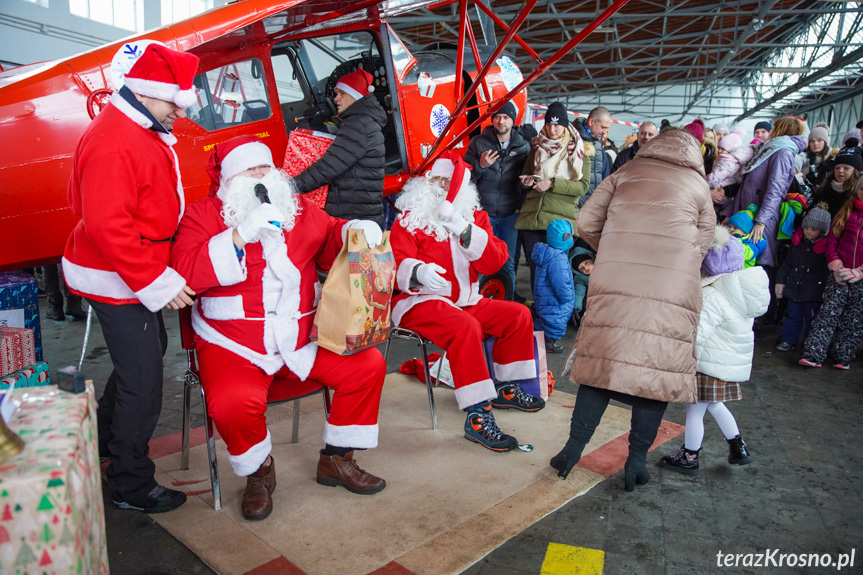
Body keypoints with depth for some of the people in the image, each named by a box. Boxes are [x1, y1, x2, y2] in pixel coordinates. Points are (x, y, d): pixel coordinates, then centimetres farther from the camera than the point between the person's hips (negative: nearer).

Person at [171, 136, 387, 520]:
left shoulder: (298, 209, 13)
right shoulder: (204, 215, 0)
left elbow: (331, 239, 24)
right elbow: (185, 273, -14)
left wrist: (357, 230, 0)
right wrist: (240, 236, -22)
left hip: (303, 339, 4)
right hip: (234, 345, -4)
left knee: (368, 365, -9)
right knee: (233, 403, -32)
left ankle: (336, 459, 11)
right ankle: (258, 472, 4)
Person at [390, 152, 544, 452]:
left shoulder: (474, 217, 11)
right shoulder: (409, 219, -1)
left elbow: (494, 261, -3)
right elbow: (396, 263, -13)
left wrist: (463, 229, -16)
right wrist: (418, 272, -37)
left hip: (465, 300, 7)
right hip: (419, 301, -6)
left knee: (519, 315, 1)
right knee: (466, 327, -34)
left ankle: (504, 388, 17)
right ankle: (477, 417, -31)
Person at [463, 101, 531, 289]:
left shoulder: (523, 146, 8)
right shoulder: (478, 143, 3)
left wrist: (521, 205, 3)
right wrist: (480, 165, -15)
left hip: (510, 214, 1)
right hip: (483, 212, -1)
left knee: (508, 263, 5)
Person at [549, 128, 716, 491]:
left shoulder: (624, 174, 15)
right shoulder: (699, 186, 16)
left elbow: (586, 223, 8)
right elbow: (702, 246, 16)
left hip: (613, 287, 1)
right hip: (673, 294, 0)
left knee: (602, 361, 7)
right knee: (657, 369, 7)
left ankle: (574, 447, 12)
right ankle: (637, 459, 14)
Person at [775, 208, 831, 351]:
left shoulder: (827, 246, -9)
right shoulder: (797, 242, 5)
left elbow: (830, 271, -10)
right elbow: (787, 264, 13)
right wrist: (780, 281, 9)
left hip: (814, 293, -4)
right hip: (794, 289, 4)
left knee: (811, 319, 7)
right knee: (793, 316, 14)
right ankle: (788, 341, 25)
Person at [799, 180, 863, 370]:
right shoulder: (847, 210, 8)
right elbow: (832, 239, 6)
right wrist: (836, 267, -7)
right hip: (839, 276, 1)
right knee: (828, 313, -6)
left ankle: (843, 358, 14)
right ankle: (813, 354, -8)